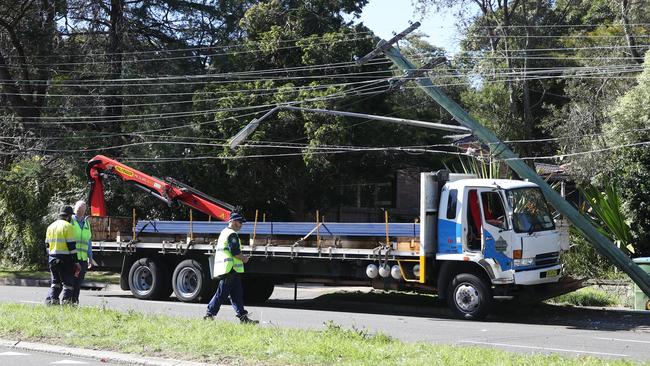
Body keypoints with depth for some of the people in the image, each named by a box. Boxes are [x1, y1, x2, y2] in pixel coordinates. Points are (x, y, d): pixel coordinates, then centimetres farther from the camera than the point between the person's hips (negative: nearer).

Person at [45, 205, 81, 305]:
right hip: (65, 259, -7)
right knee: (68, 283, 0)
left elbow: (47, 245, 17)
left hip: (52, 258, 7)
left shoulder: (51, 226, 14)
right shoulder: (68, 226, -9)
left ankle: (51, 299, 5)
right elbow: (71, 245, -13)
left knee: (55, 282, 15)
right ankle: (66, 301, -5)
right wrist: (76, 262, -11)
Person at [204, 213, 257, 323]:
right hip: (230, 269, -11)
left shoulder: (224, 232, 21)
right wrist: (244, 258, -2)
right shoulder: (232, 234, -11)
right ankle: (210, 313, -1)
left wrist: (241, 257, 19)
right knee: (222, 293, -5)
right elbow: (235, 252, -20)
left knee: (237, 294, 9)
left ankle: (243, 317, 9)